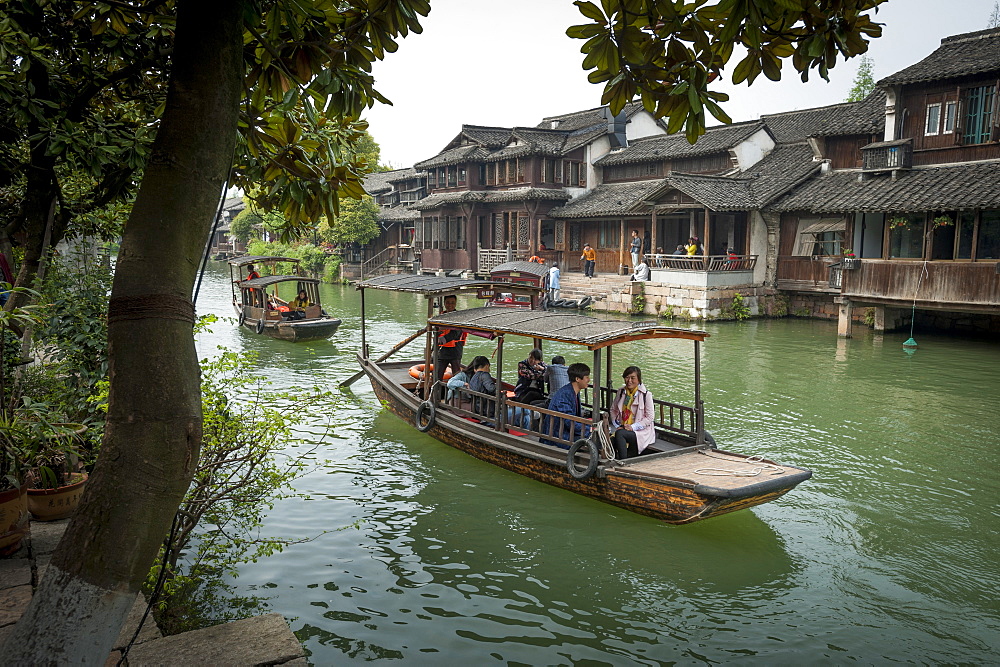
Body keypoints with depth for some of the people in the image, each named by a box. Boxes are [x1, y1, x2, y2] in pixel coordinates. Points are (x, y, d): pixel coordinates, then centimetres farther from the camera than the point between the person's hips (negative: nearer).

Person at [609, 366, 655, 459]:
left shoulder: (646, 395, -6)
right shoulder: (621, 392, 10)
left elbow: (649, 418, -6)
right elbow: (613, 410, 17)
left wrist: (632, 427, -15)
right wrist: (617, 425, 1)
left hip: (641, 431, -4)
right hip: (622, 428, 4)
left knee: (620, 433, -34)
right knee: (612, 440, -30)